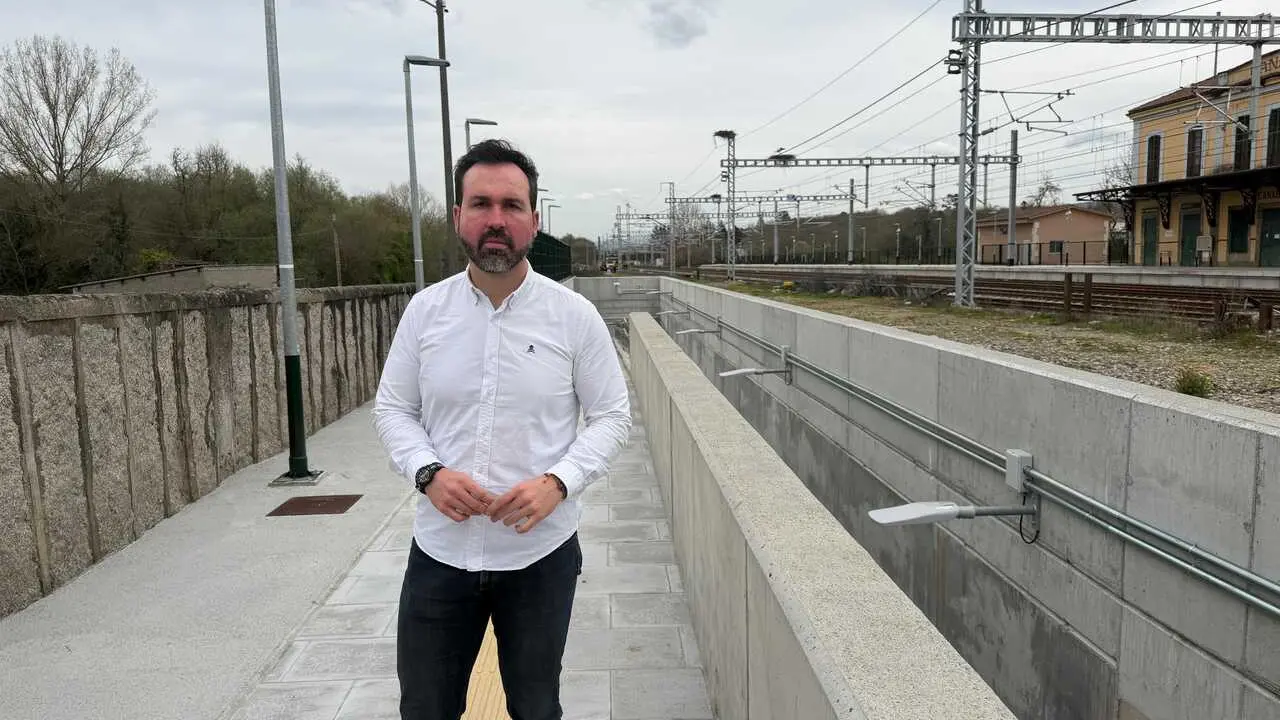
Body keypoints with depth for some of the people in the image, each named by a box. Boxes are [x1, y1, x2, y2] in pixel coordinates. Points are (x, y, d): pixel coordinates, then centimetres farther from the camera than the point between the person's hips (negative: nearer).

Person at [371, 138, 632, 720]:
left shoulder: (574, 315, -8)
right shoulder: (425, 309, -2)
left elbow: (611, 416, -3)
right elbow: (392, 409, 4)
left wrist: (557, 482, -19)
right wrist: (429, 472, -15)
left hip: (541, 553, -1)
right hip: (440, 551, 2)